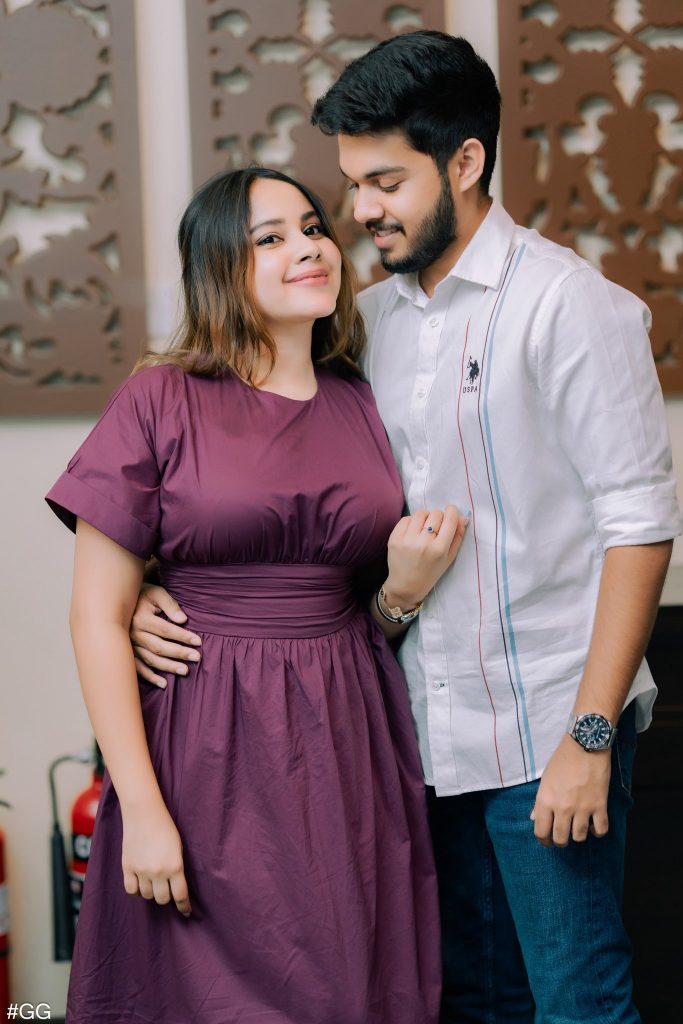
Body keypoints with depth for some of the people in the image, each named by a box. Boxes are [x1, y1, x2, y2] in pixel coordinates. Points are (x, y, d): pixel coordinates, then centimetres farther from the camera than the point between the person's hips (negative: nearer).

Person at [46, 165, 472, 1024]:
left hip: (349, 748, 4)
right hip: (209, 759, -4)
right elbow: (98, 616, -8)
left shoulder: (361, 405, 8)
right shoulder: (160, 402, -6)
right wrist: (141, 808, -14)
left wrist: (406, 586, -6)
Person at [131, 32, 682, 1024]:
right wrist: (161, 581, -4)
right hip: (429, 726, 6)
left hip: (547, 729, -6)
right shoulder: (368, 319, 10)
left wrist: (590, 733, -17)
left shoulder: (569, 303, -10)